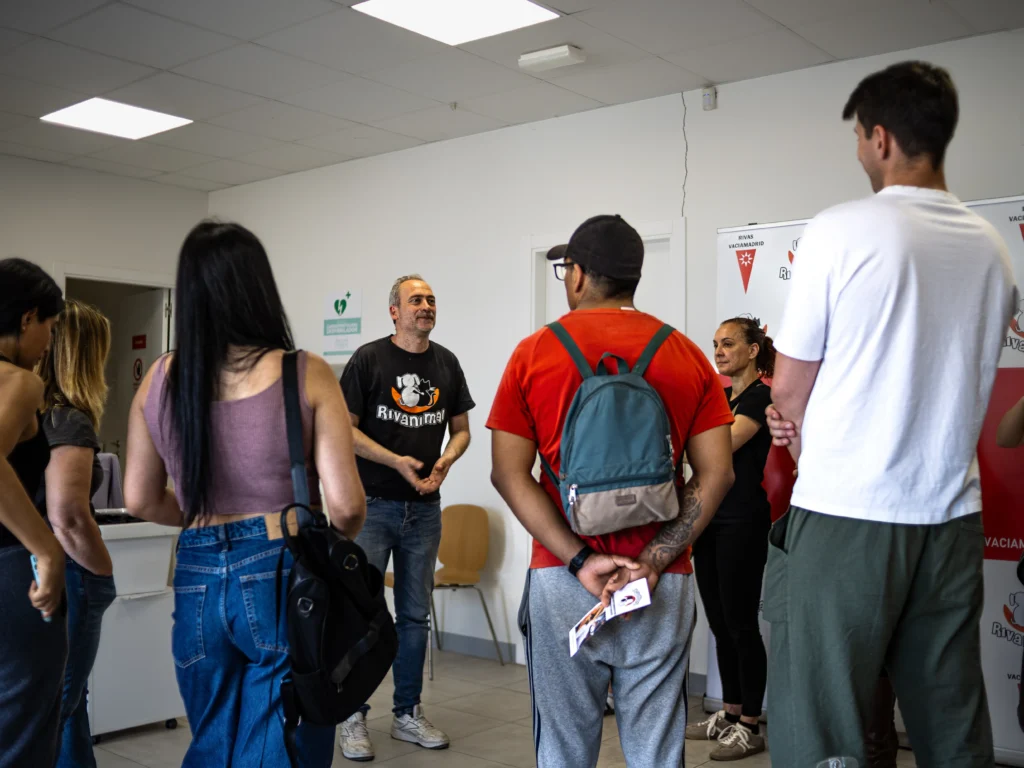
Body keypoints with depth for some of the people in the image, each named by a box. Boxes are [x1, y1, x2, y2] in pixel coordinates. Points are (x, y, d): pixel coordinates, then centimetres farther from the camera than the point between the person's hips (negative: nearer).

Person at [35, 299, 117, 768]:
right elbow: (68, 519, -27)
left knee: (64, 701, 19)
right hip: (59, 577, -8)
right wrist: (104, 577, -12)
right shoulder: (69, 421, -18)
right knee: (52, 709, 5)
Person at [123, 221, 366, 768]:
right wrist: (333, 540, 9)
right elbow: (345, 506, -12)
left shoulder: (159, 380, 2)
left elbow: (141, 501, 10)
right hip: (283, 575, -4)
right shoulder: (305, 373, -10)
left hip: (196, 578, 4)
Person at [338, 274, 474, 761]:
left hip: (424, 508, 4)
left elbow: (461, 428, 12)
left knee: (415, 615, 12)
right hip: (372, 505, -4)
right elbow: (345, 429, -7)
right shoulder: (369, 359, -5)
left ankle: (408, 714, 23)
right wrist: (396, 461, -18)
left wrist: (445, 460, -8)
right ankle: (354, 718, 13)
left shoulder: (446, 363, 8)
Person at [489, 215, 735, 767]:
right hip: (663, 587, 1)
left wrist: (580, 561, -10)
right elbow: (716, 474, -3)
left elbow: (508, 474, -7)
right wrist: (652, 562, -7)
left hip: (560, 581, -1)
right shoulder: (686, 355, 4)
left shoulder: (534, 353, 0)